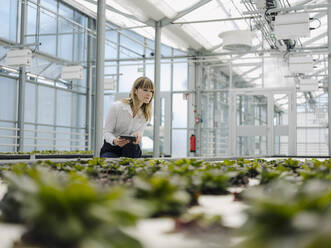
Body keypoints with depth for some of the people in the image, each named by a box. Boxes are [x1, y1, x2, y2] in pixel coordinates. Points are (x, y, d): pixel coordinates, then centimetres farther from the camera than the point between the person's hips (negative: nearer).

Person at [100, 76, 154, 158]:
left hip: (132, 149, 4)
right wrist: (115, 141, -35)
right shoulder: (117, 107, -15)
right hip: (111, 149, -4)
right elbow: (106, 132, -11)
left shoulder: (146, 113, -2)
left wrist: (138, 135, -28)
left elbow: (139, 135, -1)